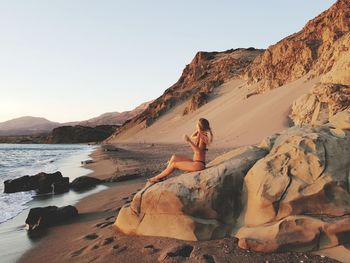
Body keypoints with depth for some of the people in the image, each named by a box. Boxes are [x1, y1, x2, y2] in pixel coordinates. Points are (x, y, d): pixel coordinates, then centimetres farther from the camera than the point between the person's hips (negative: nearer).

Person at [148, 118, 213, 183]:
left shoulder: (202, 137, -18)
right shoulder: (200, 135, 9)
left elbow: (199, 151, -28)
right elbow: (192, 137, 28)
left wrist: (189, 141, -33)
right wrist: (197, 130, 13)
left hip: (199, 164, -10)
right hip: (195, 162, 10)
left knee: (174, 164, -6)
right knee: (174, 157, 6)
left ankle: (158, 177, 9)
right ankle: (163, 176, 6)